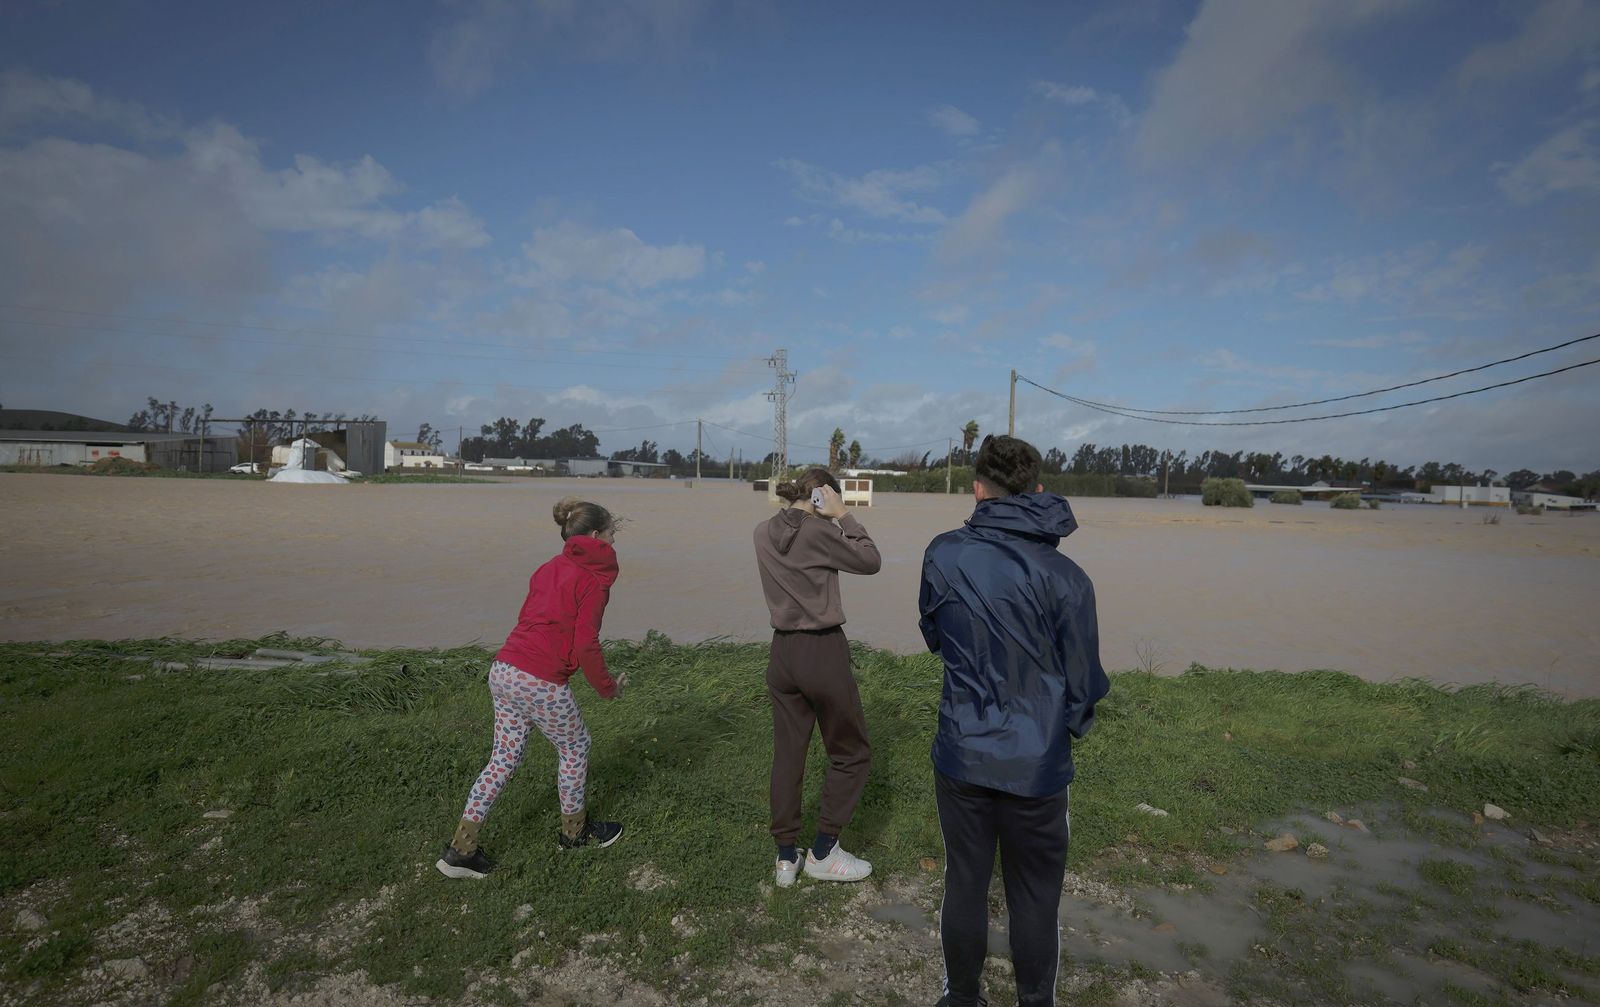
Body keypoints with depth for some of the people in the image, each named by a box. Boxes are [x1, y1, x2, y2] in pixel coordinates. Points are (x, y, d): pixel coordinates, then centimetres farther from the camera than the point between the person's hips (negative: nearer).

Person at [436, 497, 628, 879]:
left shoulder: (549, 568, 16)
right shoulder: (595, 578, -8)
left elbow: (527, 619, 16)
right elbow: (585, 645, -14)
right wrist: (608, 686, 1)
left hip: (503, 671, 8)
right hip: (542, 683, -8)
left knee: (505, 756, 18)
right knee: (574, 748, 16)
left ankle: (461, 848, 21)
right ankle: (574, 830, 34)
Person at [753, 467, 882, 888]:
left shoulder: (763, 534, 4)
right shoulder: (819, 531, -15)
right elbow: (870, 561, -6)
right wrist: (843, 516, -5)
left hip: (783, 652, 6)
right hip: (824, 652, -6)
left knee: (787, 754, 15)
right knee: (851, 753, 12)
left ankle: (785, 857, 22)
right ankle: (823, 852, 17)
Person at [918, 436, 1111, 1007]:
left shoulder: (943, 555, -9)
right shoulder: (1065, 578, -14)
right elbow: (1085, 682, -4)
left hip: (962, 756, 2)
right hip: (1038, 765, -1)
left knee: (964, 886, 18)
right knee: (1035, 900, 16)